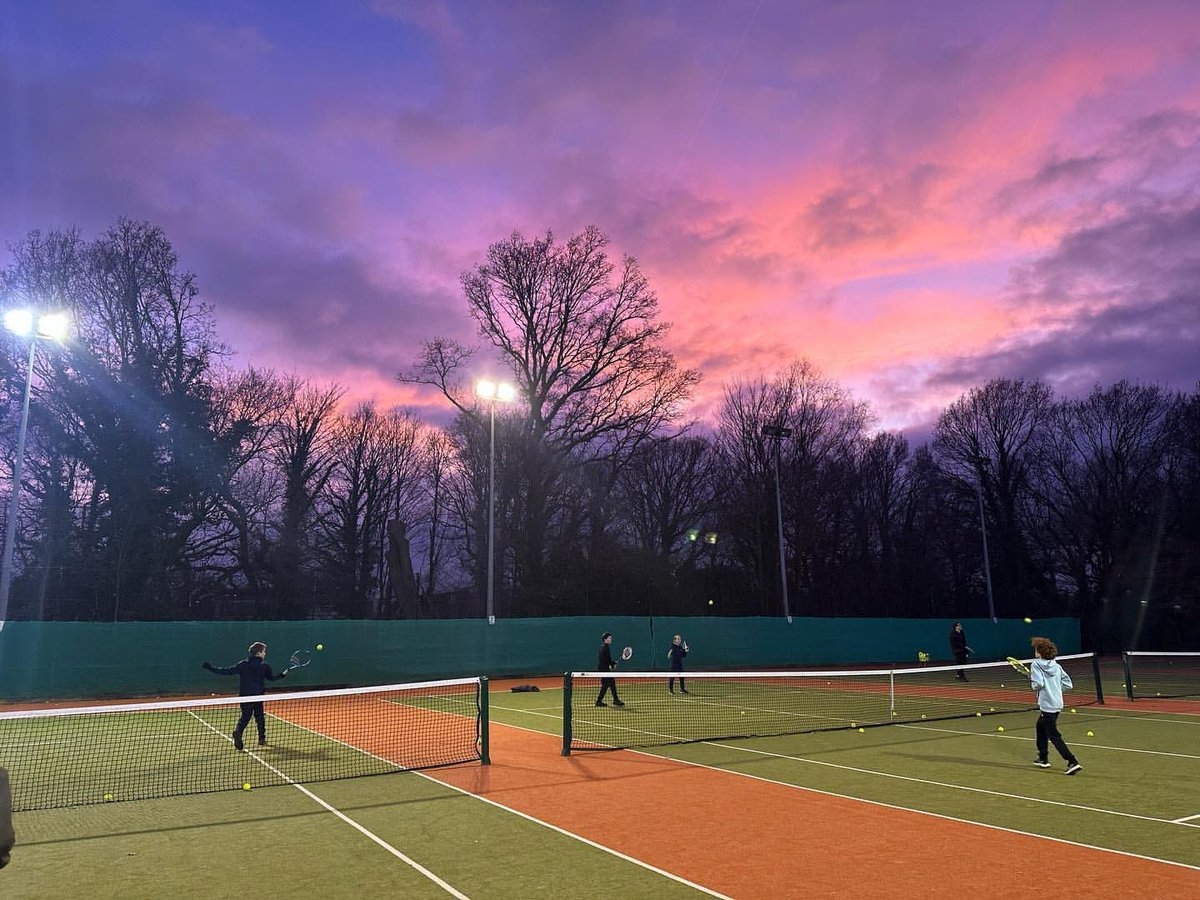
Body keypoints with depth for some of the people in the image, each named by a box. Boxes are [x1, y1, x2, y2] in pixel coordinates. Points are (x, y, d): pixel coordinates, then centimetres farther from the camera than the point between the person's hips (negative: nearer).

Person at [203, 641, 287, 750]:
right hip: (258, 696, -1)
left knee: (245, 717, 7)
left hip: (245, 696, 1)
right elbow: (272, 677, 10)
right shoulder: (264, 667, -4)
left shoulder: (243, 665, -3)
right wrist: (282, 674, 28)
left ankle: (237, 732, -22)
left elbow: (228, 671, -7)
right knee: (259, 716, 15)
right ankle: (262, 739, 19)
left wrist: (211, 668, -1)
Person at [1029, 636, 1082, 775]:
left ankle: (1073, 762, -13)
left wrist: (1031, 680, -2)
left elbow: (1038, 684, -22)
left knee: (1054, 736, -3)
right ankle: (1043, 758, 33)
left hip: (1047, 705, -8)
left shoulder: (1036, 664, -12)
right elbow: (1068, 684, 5)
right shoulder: (1057, 666, 6)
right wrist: (1055, 685, 14)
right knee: (1040, 726, 26)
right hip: (1057, 704, 8)